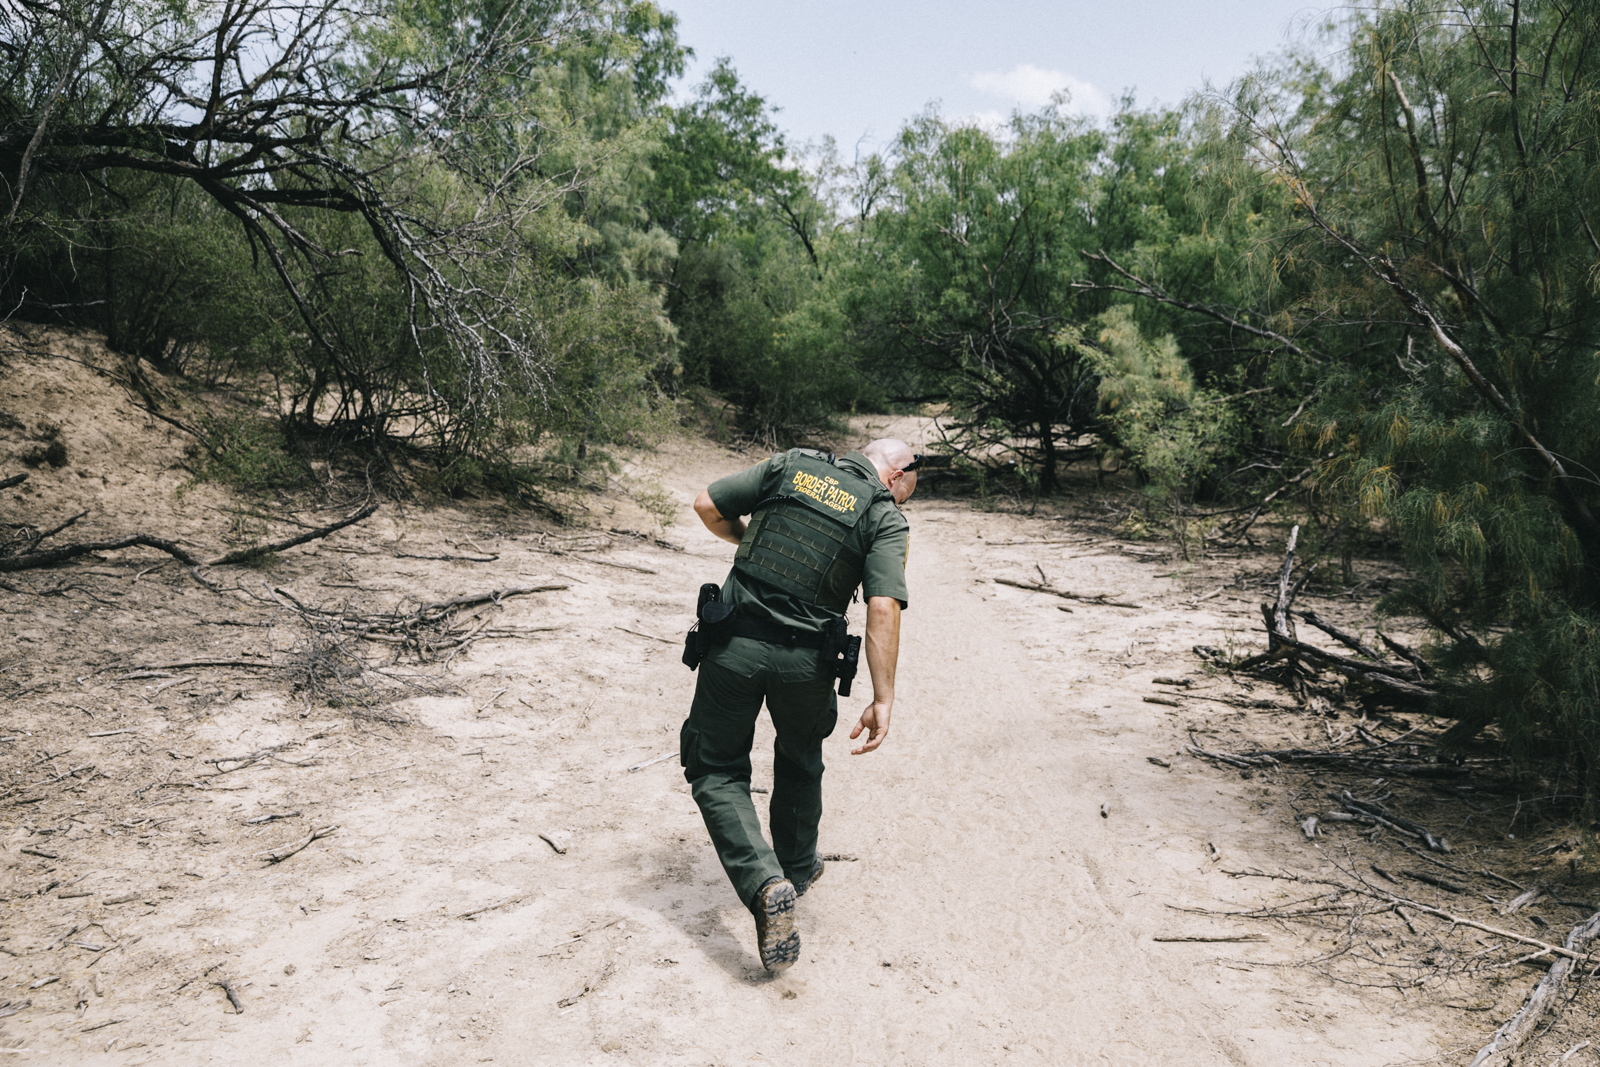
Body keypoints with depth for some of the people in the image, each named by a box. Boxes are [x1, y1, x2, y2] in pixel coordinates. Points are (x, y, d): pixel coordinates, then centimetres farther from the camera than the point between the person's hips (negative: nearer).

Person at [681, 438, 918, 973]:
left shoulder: (791, 464, 6)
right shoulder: (886, 519, -1)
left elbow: (706, 504, 5)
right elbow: (884, 608, -14)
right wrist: (882, 698, -13)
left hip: (734, 643, 0)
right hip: (805, 660, 0)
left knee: (717, 771, 12)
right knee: (800, 762, 28)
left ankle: (765, 885, -5)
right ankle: (797, 867, 43)